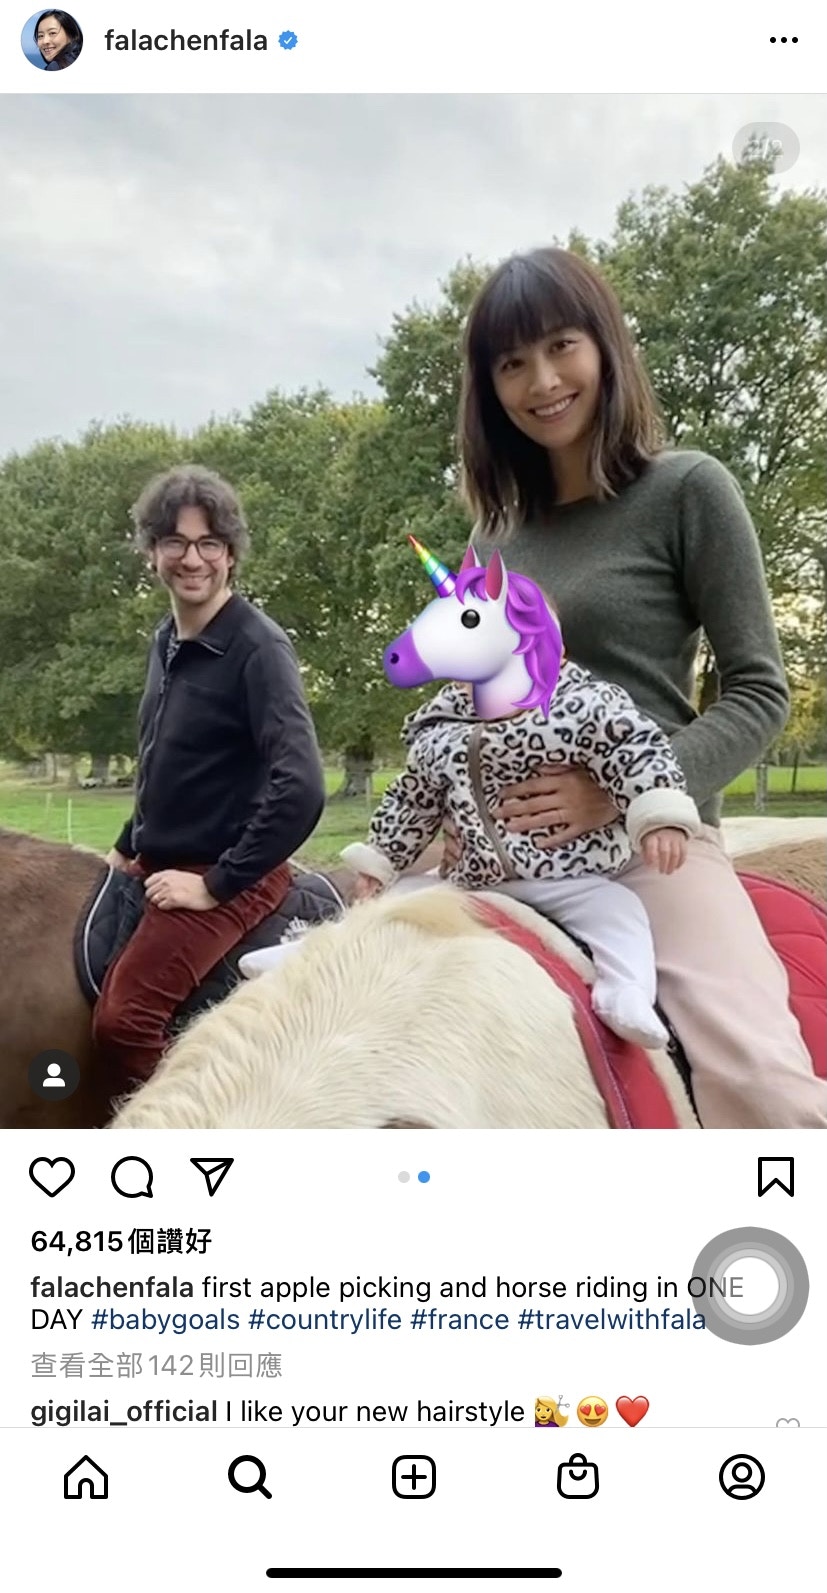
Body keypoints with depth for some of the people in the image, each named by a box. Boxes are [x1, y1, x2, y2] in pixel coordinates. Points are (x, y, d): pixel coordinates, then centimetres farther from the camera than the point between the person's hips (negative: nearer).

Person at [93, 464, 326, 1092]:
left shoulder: (258, 646, -17)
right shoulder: (167, 641, 9)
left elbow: (301, 789, -26)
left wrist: (219, 883, -21)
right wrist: (129, 848, 14)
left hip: (224, 879, -9)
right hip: (160, 868, 9)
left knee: (122, 1021, -20)